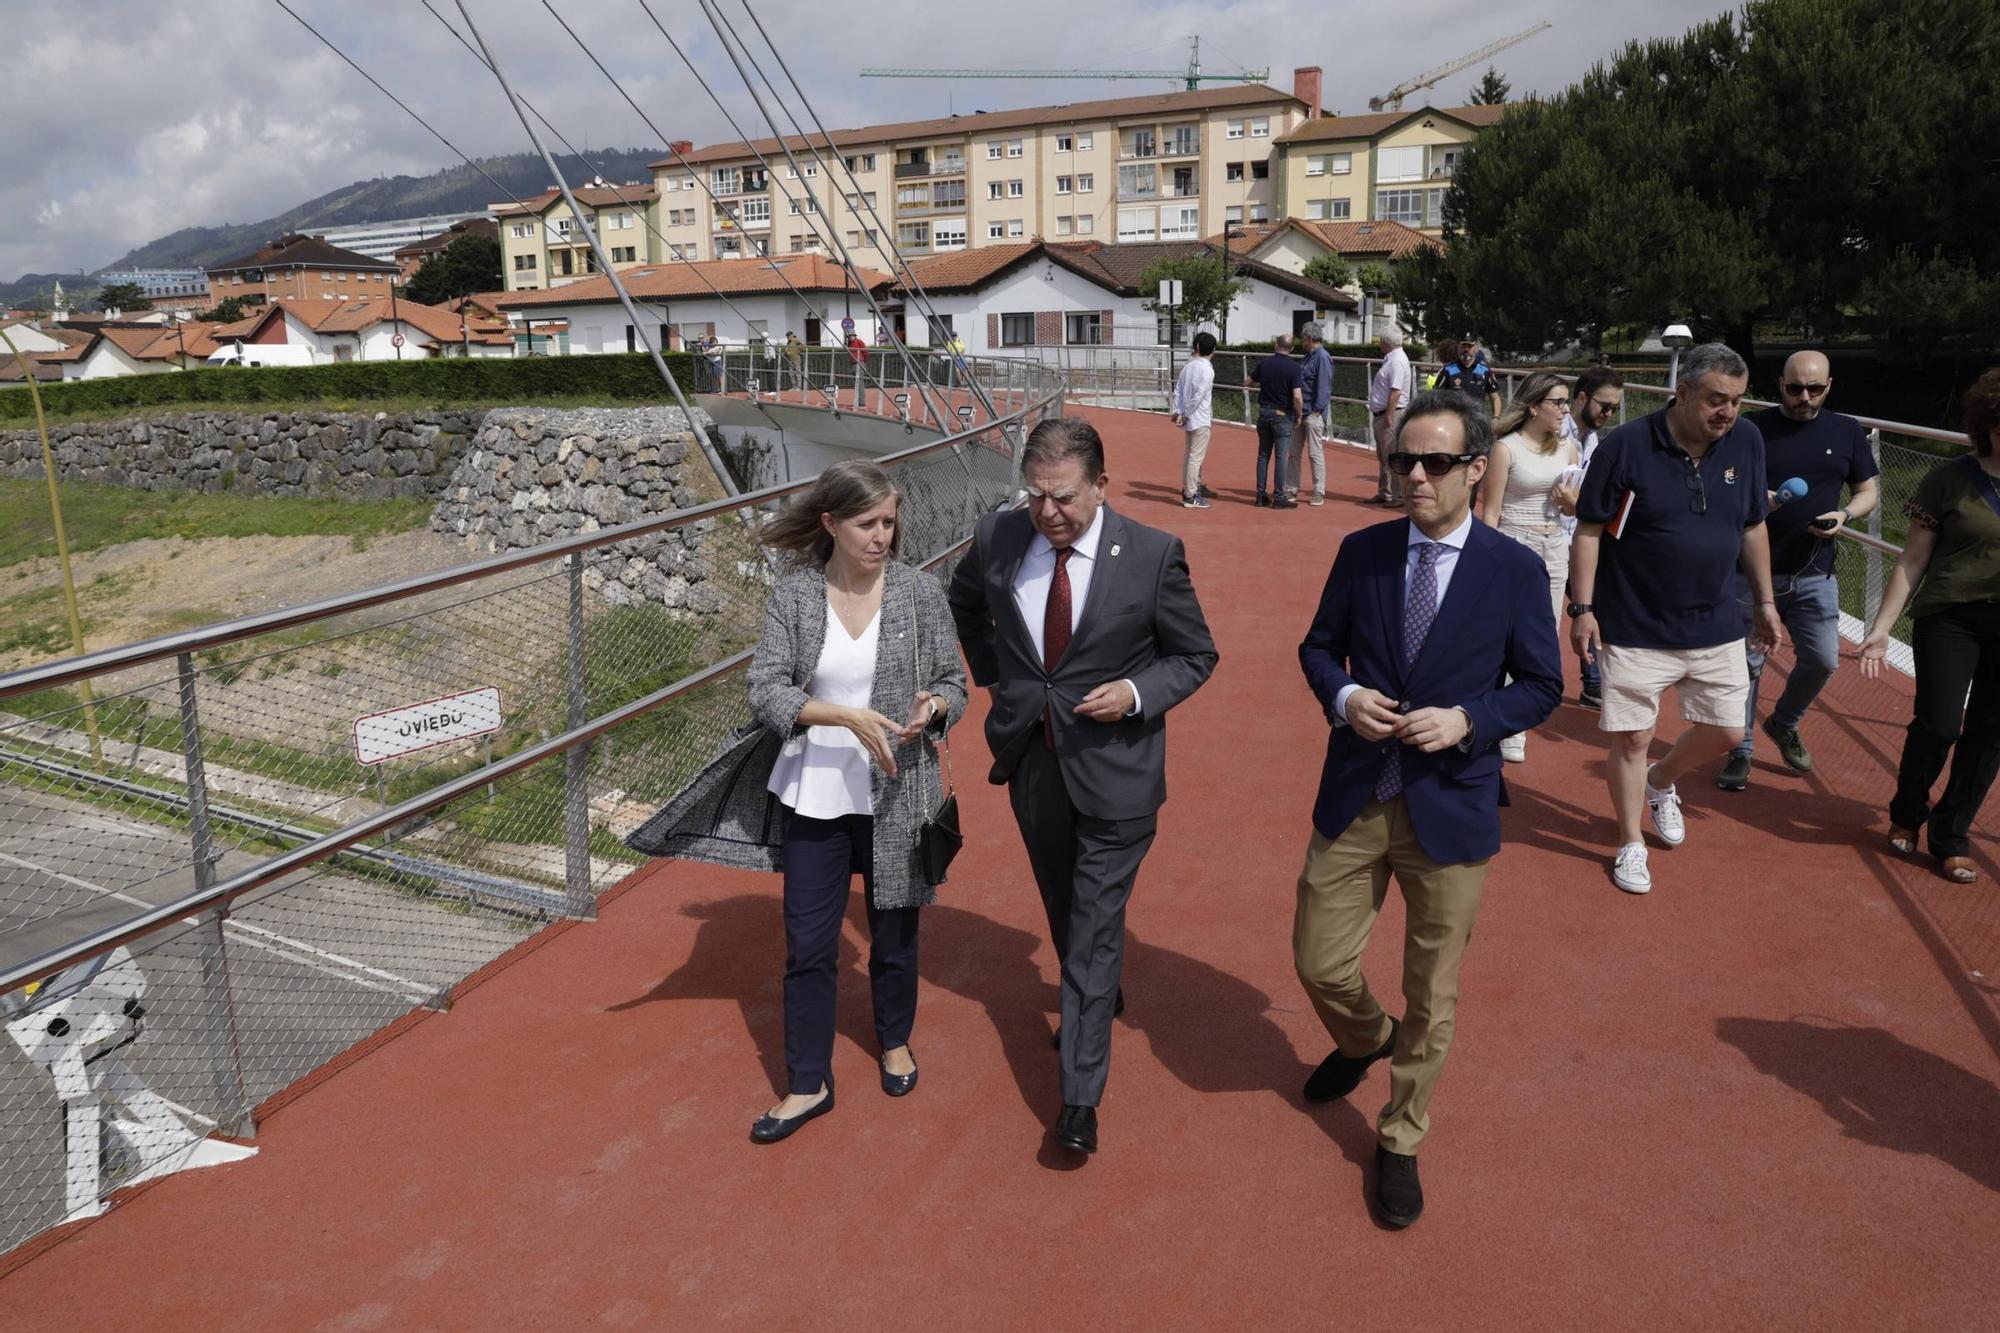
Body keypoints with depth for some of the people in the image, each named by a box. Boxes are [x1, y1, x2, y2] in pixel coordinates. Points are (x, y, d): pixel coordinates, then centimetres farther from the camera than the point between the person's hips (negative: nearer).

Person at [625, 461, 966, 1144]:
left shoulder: (921, 592, -5)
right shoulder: (793, 595, -6)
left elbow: (954, 685, 2)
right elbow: (766, 692, -12)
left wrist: (931, 708, -21)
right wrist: (847, 716, -26)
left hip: (896, 798, 0)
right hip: (813, 798, 0)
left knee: (894, 934, 16)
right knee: (808, 945, 8)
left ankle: (895, 1042, 44)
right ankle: (808, 1085, 26)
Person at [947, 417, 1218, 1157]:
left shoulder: (1153, 554, -16)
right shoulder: (997, 537, -7)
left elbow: (1195, 656, -5)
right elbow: (963, 601, 16)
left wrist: (1138, 692, -22)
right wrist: (990, 673, 7)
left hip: (1113, 767, -4)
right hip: (1031, 758, 4)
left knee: (1095, 927, 1)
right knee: (1062, 908, 23)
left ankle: (1080, 1097, 13)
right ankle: (1095, 997, 52)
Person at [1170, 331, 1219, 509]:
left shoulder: (1187, 366, 9)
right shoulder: (1207, 369, -13)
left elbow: (1178, 390, 7)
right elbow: (1198, 396, -18)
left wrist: (1177, 411, 5)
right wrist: (1186, 415, -12)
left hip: (1188, 419, 8)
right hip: (1201, 420, -7)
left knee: (1189, 454, 17)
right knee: (1196, 457, -5)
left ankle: (1187, 490, 24)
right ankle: (1191, 496, -4)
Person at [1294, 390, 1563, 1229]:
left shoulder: (1515, 570, -7)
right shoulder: (1361, 553, 0)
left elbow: (1541, 686, 0)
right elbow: (1318, 647, 9)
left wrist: (1467, 720, -18)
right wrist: (1341, 696, -12)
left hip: (1451, 805, -2)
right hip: (1354, 799, 2)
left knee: (1431, 993, 11)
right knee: (1320, 963, 9)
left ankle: (1400, 1142, 34)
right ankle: (1364, 1040, 46)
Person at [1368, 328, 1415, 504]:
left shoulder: (1397, 361, -16)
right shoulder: (1391, 358, 16)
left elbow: (1395, 391, -23)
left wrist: (1389, 416, -25)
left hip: (1391, 415, -11)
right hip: (1381, 414, 11)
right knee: (1383, 457, 17)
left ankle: (1399, 496, -6)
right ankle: (1384, 493, 25)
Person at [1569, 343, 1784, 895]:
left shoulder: (1746, 442, -1)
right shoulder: (1625, 446, -15)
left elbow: (1752, 528, 11)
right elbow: (1589, 530, -10)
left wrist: (1764, 602, 14)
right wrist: (1582, 608, -14)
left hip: (1717, 625, 5)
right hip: (1635, 628, -4)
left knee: (1725, 732, 11)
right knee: (1632, 740, 4)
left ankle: (1661, 782, 42)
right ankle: (1631, 843, 24)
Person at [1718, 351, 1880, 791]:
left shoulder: (1846, 432, 5)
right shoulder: (1753, 428, -3)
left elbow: (1870, 490, 12)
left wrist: (1845, 514, -8)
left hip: (1814, 574, 3)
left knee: (1822, 661, 3)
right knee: (1748, 663, 3)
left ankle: (1784, 724, 31)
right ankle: (1740, 751, 17)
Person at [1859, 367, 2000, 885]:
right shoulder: (1948, 480, -6)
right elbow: (1913, 560, -3)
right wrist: (1881, 627, -8)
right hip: (1948, 617, -3)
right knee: (1939, 724, -10)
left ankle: (1951, 836, 22)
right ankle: (1907, 814, 18)